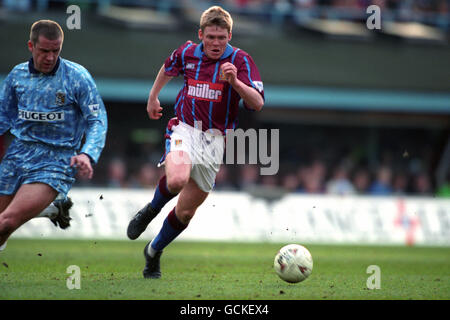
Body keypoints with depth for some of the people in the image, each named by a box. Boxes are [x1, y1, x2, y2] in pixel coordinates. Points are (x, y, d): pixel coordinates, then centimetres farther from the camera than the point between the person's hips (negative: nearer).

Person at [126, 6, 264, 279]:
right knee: (177, 179, -34)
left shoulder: (240, 60, -6)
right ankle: (151, 211, -1)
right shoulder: (187, 53, 3)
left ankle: (154, 251, 31)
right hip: (185, 129, 0)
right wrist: (153, 97, 36)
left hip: (215, 140, 0)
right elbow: (168, 69, 27)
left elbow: (257, 103, -17)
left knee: (186, 210, 6)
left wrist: (235, 81, -32)